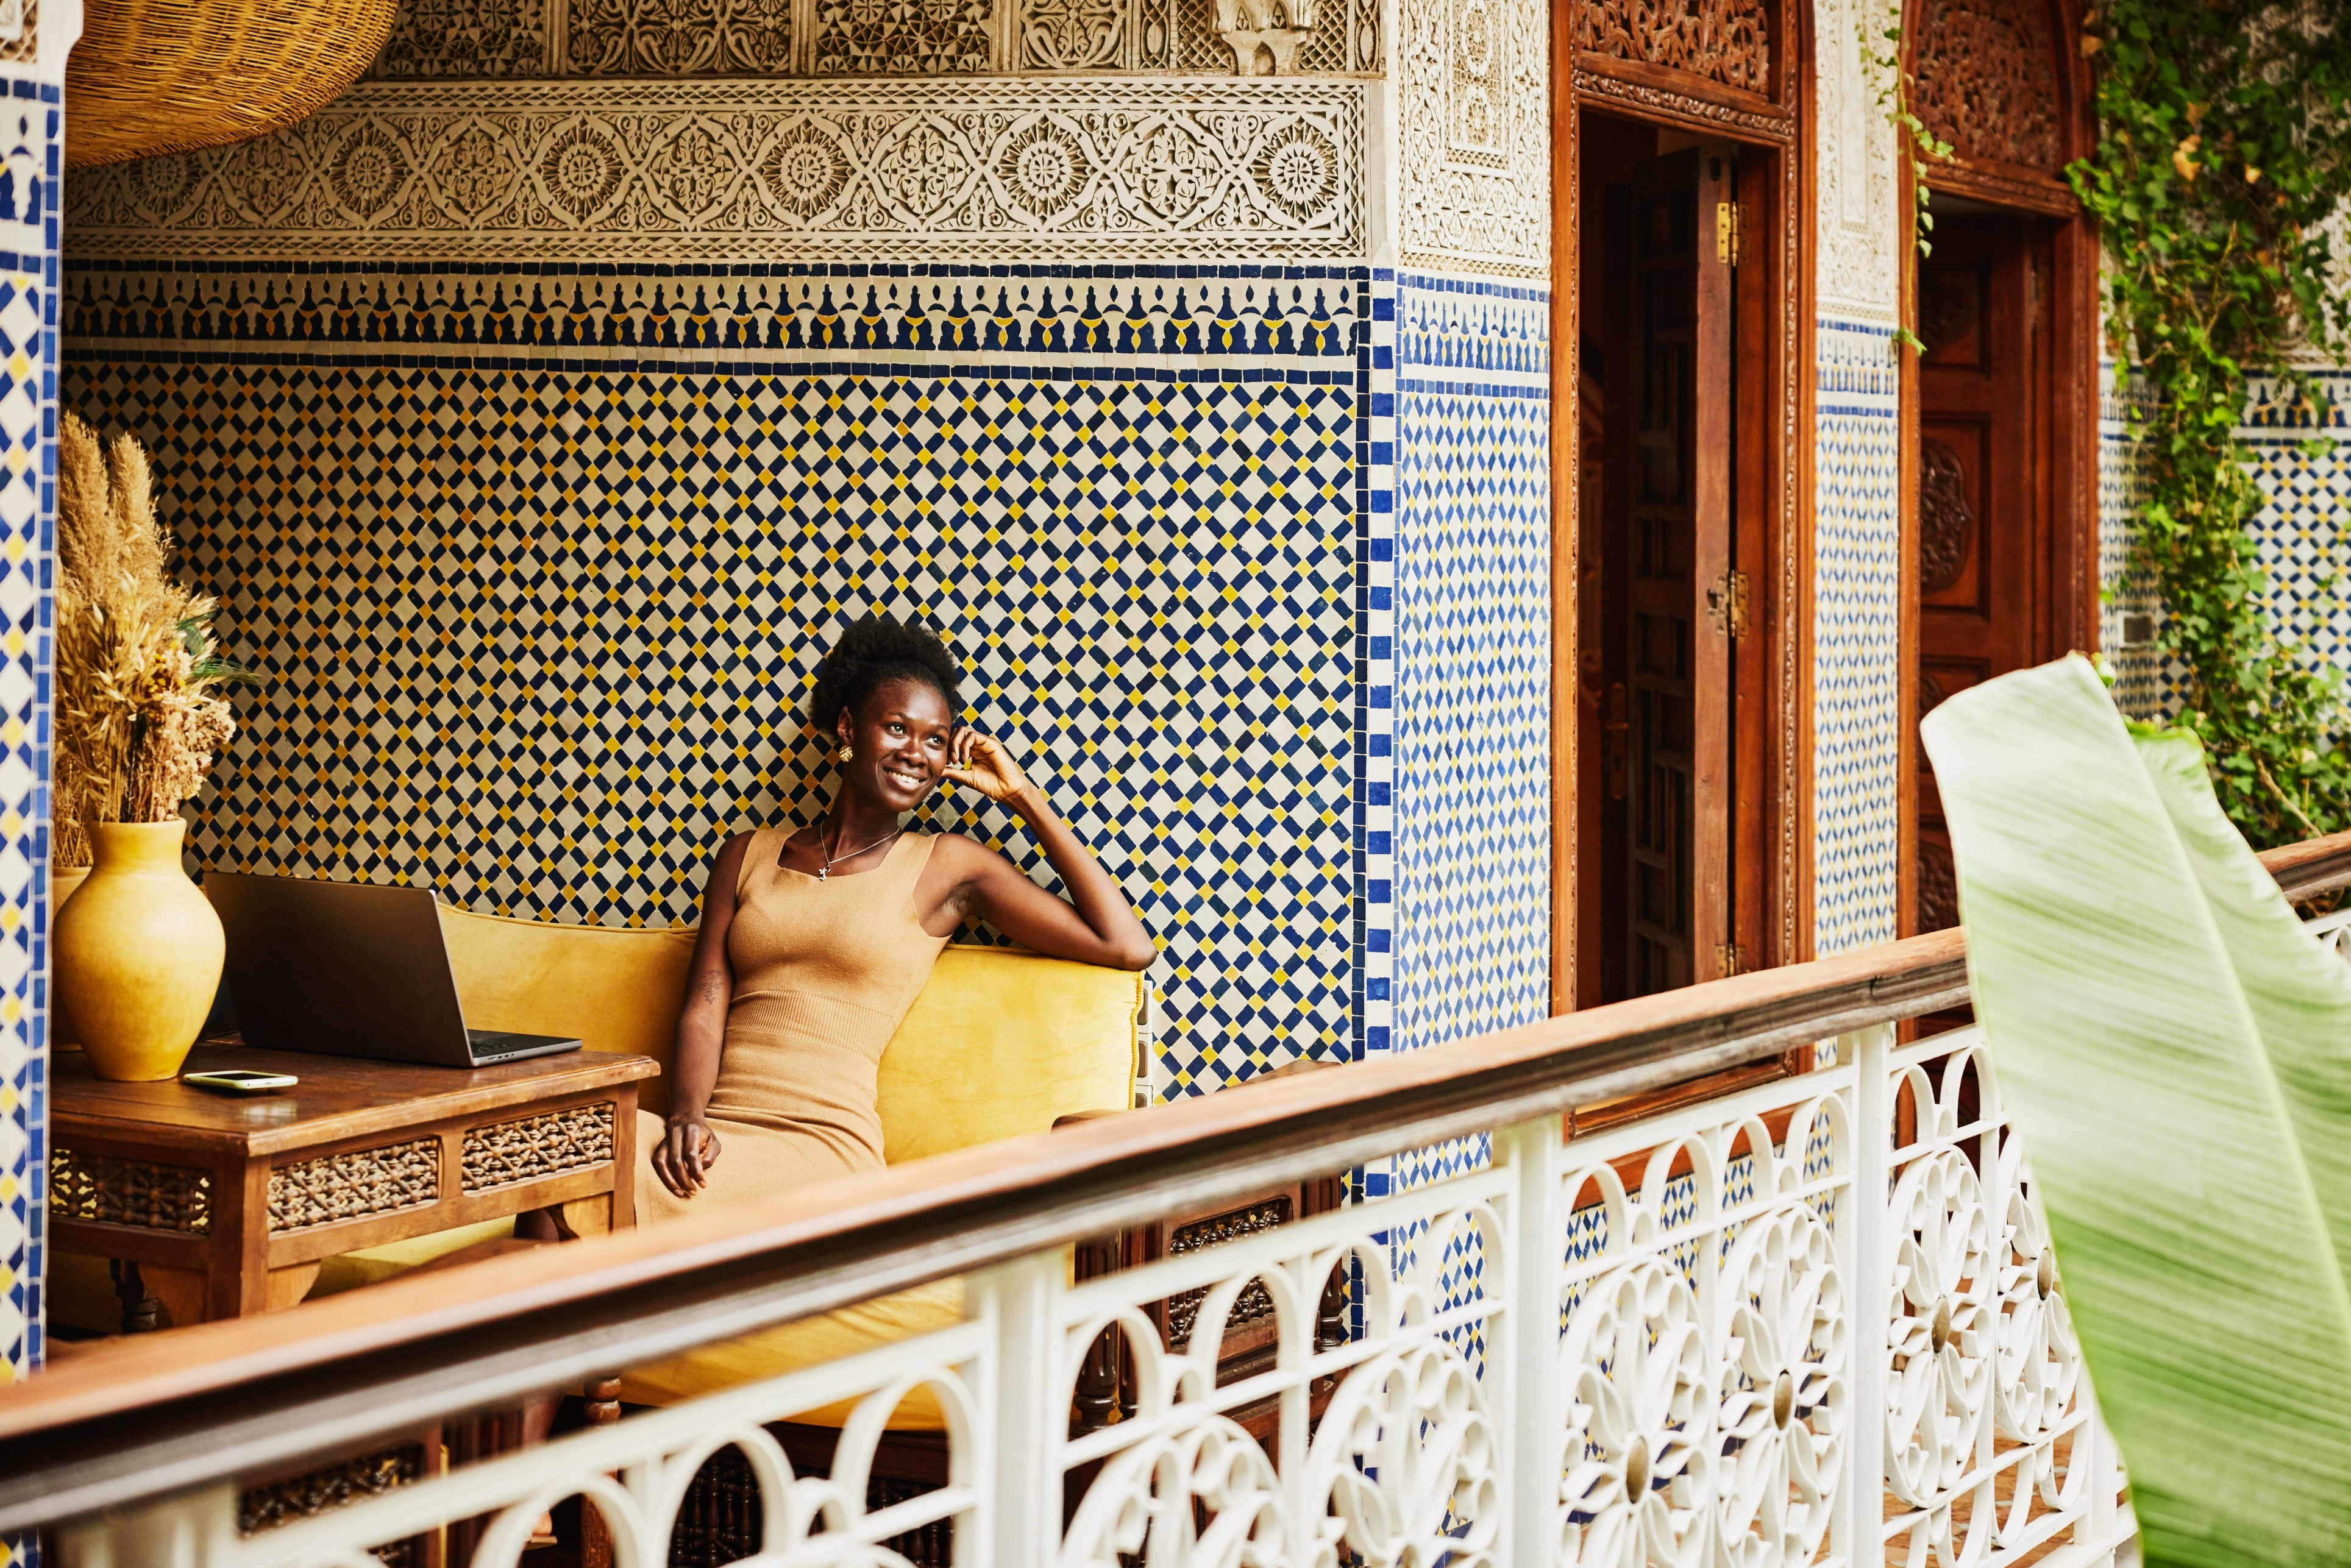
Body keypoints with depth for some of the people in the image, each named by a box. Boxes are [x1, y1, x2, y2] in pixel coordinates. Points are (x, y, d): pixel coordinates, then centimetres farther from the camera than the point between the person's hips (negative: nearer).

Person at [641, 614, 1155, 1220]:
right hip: (715, 1128, 3)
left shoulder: (947, 864, 10)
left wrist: (1024, 797, 7)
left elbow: (1128, 948, 2)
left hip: (822, 1144, -3)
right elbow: (704, 1011, 9)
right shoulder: (748, 855, 19)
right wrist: (686, 1118, -14)